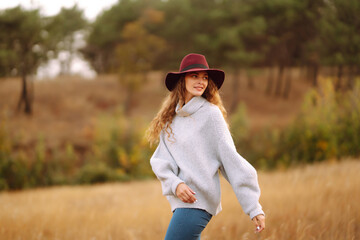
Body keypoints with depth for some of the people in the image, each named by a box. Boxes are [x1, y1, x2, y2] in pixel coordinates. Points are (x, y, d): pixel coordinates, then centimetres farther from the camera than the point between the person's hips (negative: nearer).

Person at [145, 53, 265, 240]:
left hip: (198, 200, -6)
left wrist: (255, 208, -11)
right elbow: (159, 159, 6)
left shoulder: (211, 114, -5)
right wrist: (175, 184, -15)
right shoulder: (169, 117, 12)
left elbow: (230, 159, -7)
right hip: (181, 199, 6)